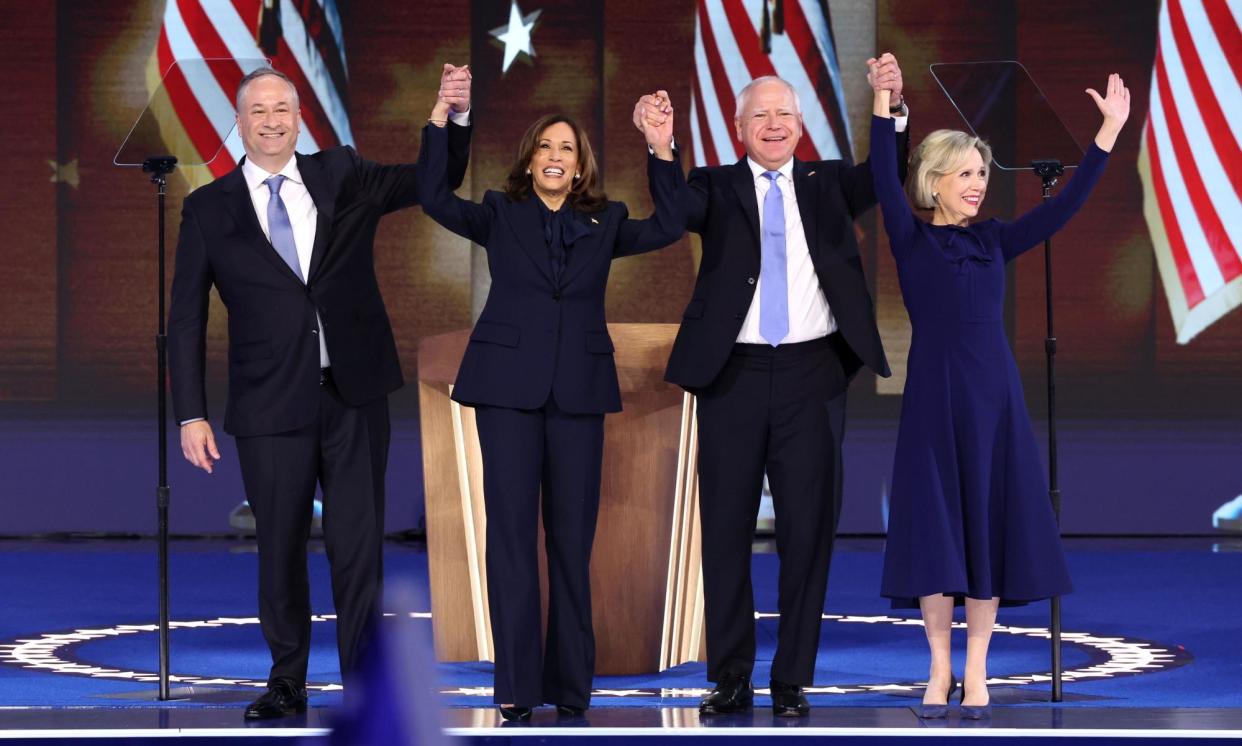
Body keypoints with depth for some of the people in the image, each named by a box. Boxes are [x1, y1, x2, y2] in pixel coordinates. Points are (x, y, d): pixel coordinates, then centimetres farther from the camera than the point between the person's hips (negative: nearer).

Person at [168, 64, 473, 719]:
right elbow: (185, 321, 4)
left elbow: (435, 181, 7)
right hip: (272, 403, -1)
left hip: (355, 395, 1)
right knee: (280, 548, 7)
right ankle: (287, 681, 20)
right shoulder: (208, 210, 3)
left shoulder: (342, 176, 8)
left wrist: (458, 113, -12)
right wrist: (191, 415, -4)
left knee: (359, 546, 2)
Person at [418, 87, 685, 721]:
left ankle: (570, 685, 10)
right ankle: (516, 687, -1)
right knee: (511, 531, -4)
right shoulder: (500, 214, 8)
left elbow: (668, 227, 3)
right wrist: (440, 122, -11)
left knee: (573, 536, 4)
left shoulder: (604, 222, 13)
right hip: (509, 386, -2)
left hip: (579, 390, 2)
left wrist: (662, 152, -6)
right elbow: (435, 200, -3)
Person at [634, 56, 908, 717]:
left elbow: (890, 171, -1)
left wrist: (894, 107, -19)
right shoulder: (717, 189, 7)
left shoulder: (827, 185, 12)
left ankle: (793, 680, 11)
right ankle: (731, 678, 14)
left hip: (811, 374, 1)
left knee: (808, 527, 3)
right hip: (733, 373, 0)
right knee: (726, 527, 4)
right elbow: (673, 208, -12)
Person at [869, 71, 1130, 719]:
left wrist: (1109, 131, -1)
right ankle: (940, 669, 10)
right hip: (933, 397, -3)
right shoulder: (911, 241, 2)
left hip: (993, 396, 3)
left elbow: (1064, 206, 5)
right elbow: (884, 181, -10)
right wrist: (884, 103, -18)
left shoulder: (994, 241, 10)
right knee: (935, 527, -1)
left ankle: (976, 671, 10)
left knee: (989, 523, 3)